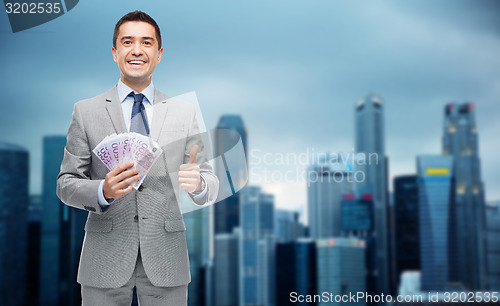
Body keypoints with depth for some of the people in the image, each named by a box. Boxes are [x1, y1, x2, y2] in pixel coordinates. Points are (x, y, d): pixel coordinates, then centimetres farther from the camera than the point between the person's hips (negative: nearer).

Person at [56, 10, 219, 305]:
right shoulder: (86, 111, 4)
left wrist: (198, 183, -17)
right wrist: (103, 191, -17)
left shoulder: (184, 112, 8)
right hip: (106, 260, -1)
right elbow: (66, 184, 3)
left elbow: (210, 182, 6)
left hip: (166, 259, 1)